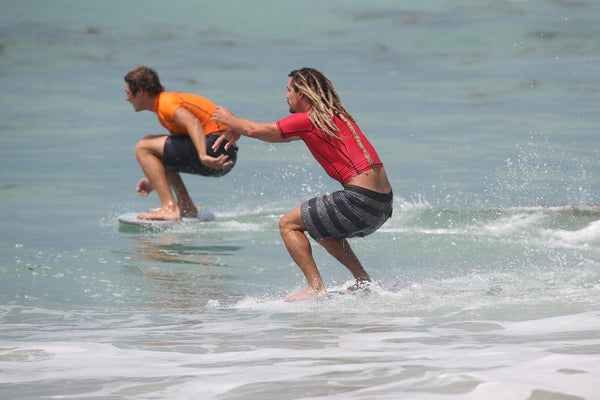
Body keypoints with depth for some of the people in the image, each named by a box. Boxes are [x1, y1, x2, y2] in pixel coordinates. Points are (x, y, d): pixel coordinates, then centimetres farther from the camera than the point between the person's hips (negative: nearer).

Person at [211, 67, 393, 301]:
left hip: (361, 201, -9)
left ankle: (316, 289, -6)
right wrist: (237, 129, 38)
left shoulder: (308, 120, -6)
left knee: (288, 224, 4)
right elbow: (284, 135, 35)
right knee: (320, 228, 30)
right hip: (385, 203, 9)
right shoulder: (334, 115, 21)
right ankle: (364, 282, 25)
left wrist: (231, 120, 26)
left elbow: (255, 130, 6)